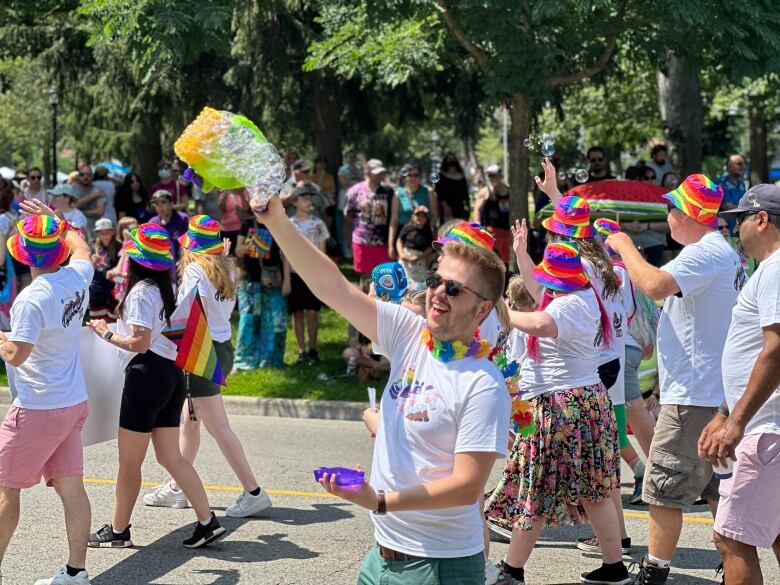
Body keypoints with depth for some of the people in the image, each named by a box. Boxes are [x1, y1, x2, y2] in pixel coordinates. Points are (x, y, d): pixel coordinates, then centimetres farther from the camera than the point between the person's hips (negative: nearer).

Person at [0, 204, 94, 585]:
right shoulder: (78, 278, 1)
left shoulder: (31, 299, -20)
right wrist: (55, 220, 35)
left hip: (38, 408, -7)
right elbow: (81, 248, 25)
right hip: (75, 401, 7)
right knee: (71, 488, 8)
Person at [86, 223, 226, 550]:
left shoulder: (141, 291, -14)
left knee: (129, 462, 3)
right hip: (173, 375, 9)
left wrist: (106, 333, -5)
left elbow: (140, 343, -18)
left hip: (147, 376, -9)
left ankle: (118, 531, 13)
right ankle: (207, 522, 5)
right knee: (171, 457, 11)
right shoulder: (167, 289, 12)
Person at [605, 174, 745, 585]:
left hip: (692, 396, -10)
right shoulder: (724, 253, 16)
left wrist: (624, 245, -17)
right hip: (713, 393, 10)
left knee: (664, 488, -4)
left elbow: (655, 285, -33)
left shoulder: (705, 253, -18)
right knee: (716, 488, 15)